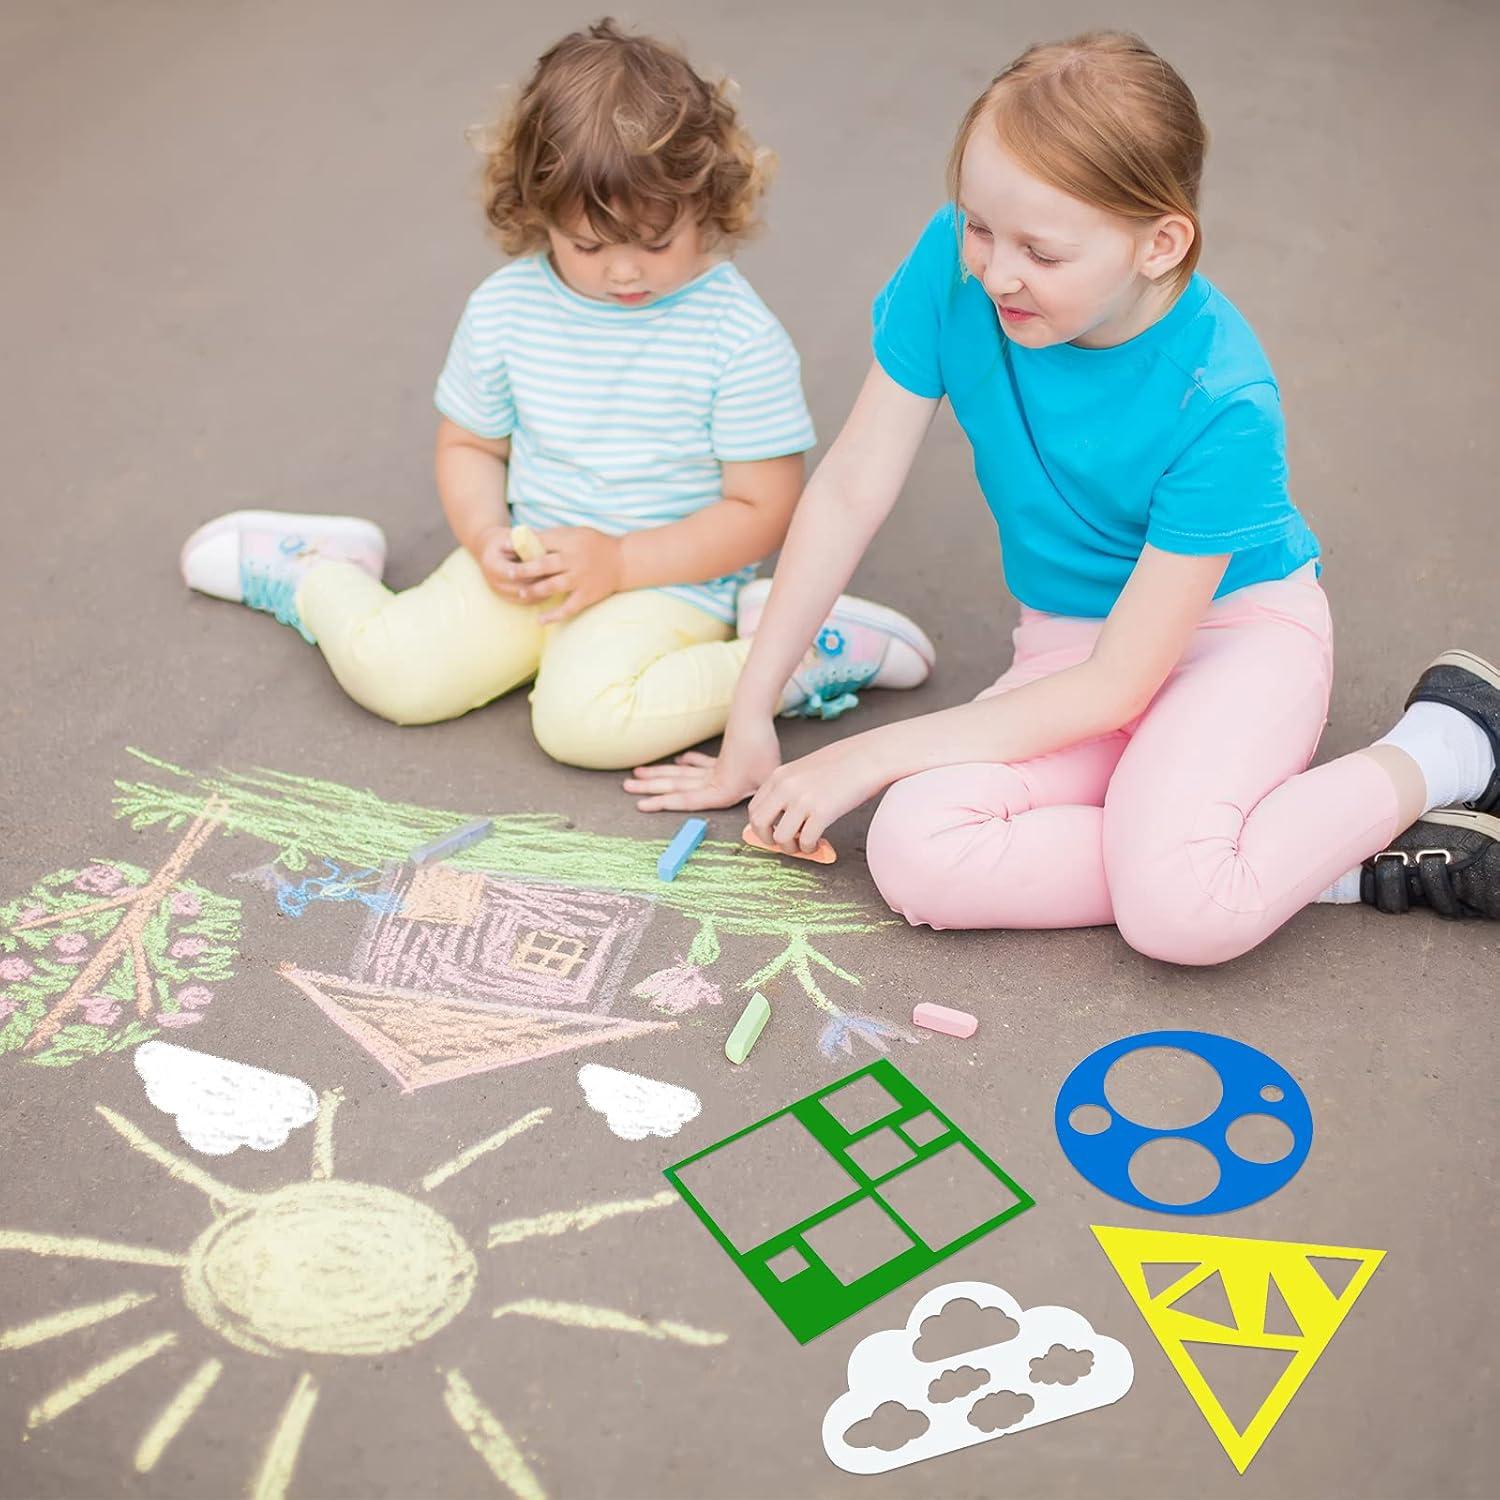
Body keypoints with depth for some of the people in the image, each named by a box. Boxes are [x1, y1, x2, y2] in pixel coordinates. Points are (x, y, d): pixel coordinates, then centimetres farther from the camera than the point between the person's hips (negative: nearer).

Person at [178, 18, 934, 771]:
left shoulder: (740, 337, -16)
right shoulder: (503, 308, -3)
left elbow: (760, 509, -13)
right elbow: (469, 444, 11)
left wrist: (618, 561, -19)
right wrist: (485, 539, -10)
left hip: (667, 577, -4)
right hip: (534, 560, 4)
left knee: (583, 719, -31)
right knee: (390, 670, -10)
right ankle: (319, 571, 22)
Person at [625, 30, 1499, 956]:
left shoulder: (1222, 403, -27)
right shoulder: (955, 267, -17)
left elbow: (1117, 686, -23)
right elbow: (851, 491, -10)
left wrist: (870, 757, -22)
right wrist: (752, 720, -8)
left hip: (1239, 627, -4)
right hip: (1070, 640, 5)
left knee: (1180, 910, -34)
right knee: (916, 856, -26)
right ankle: (1355, 865, -14)